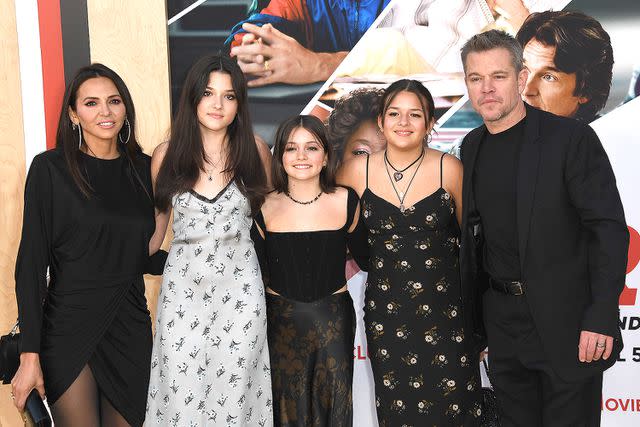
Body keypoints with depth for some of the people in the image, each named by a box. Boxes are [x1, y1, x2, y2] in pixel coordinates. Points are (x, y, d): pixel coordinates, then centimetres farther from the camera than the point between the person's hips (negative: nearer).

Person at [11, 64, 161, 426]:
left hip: (130, 329, 4)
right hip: (68, 331, -4)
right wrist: (30, 354, -12)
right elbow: (31, 262, -9)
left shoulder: (143, 167, 5)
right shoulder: (50, 168, -7)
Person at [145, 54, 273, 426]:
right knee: (181, 394, 4)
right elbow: (155, 226, 10)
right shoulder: (167, 154, 0)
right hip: (183, 287, 0)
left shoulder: (255, 152, -1)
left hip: (239, 287, 0)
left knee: (234, 393, 6)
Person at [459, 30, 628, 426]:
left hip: (567, 321, -5)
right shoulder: (472, 146, 6)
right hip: (503, 319, 6)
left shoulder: (571, 138, -13)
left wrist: (602, 318, -21)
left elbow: (609, 229, -16)